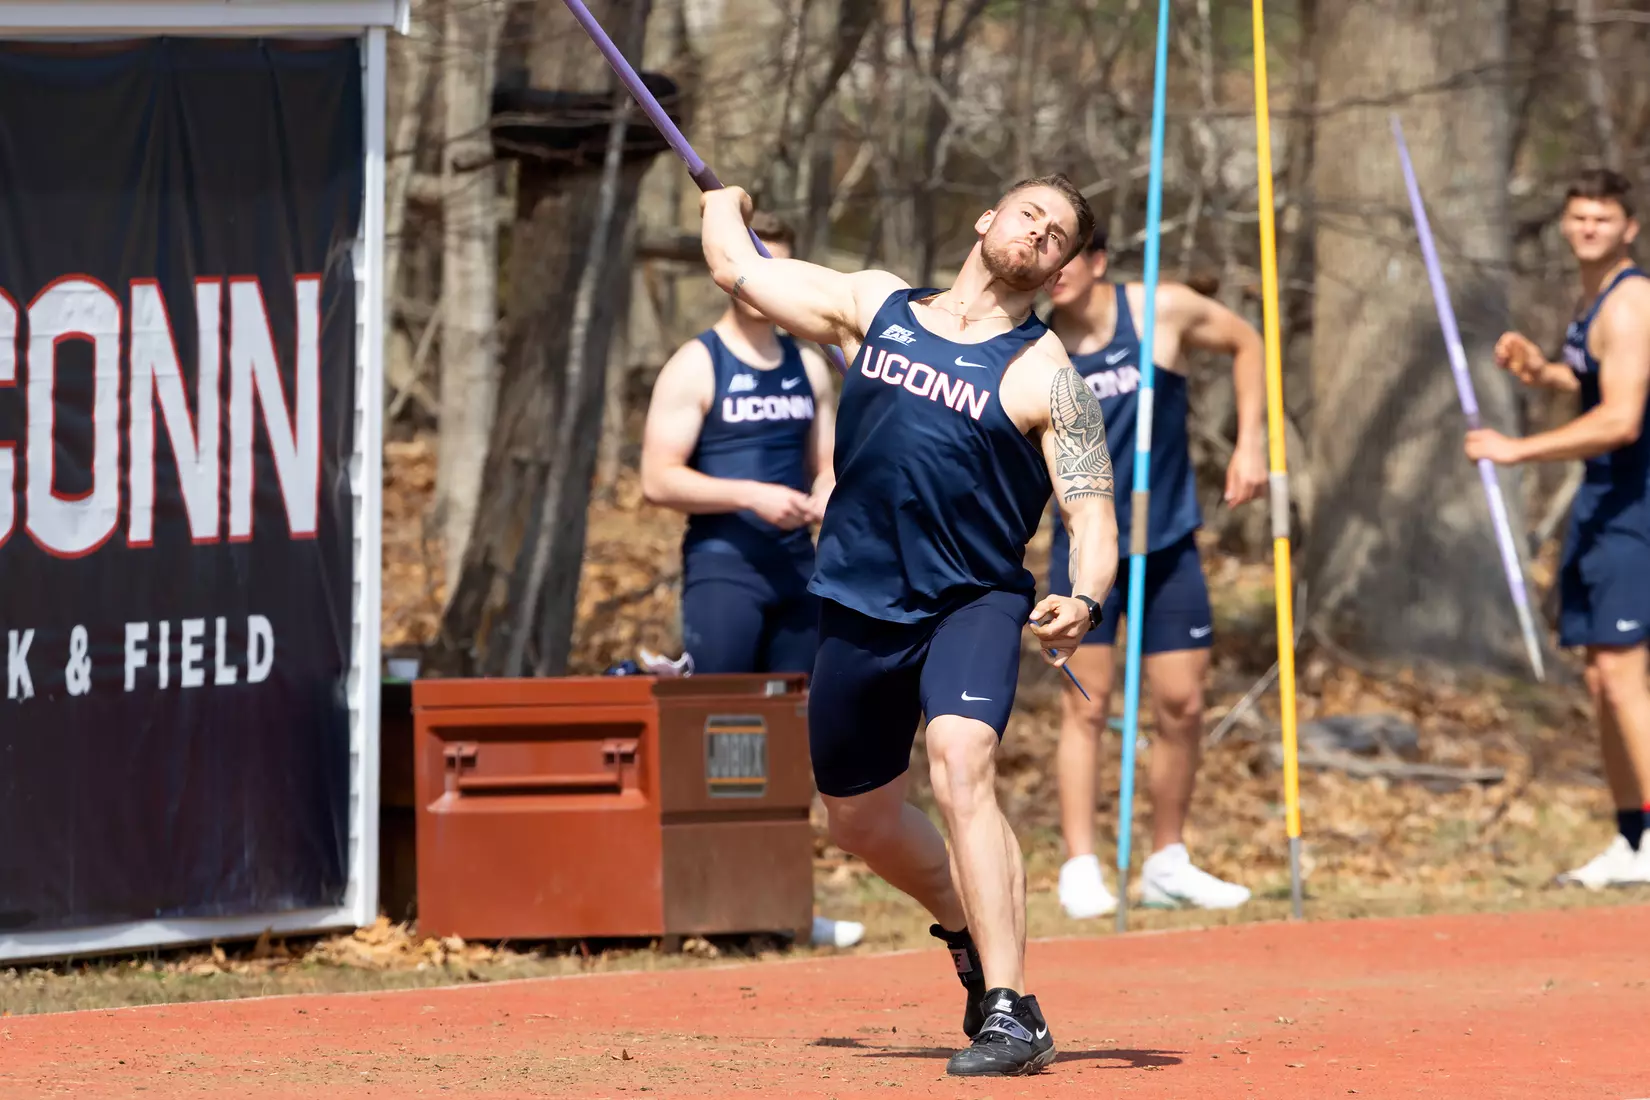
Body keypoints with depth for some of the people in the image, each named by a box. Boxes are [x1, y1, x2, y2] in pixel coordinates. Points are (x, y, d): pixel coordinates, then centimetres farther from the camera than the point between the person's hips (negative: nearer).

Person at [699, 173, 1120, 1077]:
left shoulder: (1043, 375, -4)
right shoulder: (875, 306, 8)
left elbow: (1092, 513, -11)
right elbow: (738, 268, 20)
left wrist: (1082, 602, -30)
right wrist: (722, 202, 39)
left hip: (972, 603, -5)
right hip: (860, 607, 5)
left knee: (960, 767, -29)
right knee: (861, 820, 17)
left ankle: (1011, 1013, -32)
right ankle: (971, 935, 48)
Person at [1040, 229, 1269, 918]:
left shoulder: (1164, 312, -8)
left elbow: (1246, 344, 9)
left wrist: (1250, 443, 3)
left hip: (1168, 544, 1)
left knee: (1182, 706, 4)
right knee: (1086, 704, -8)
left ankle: (1167, 866, 17)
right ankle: (1080, 869, -7)